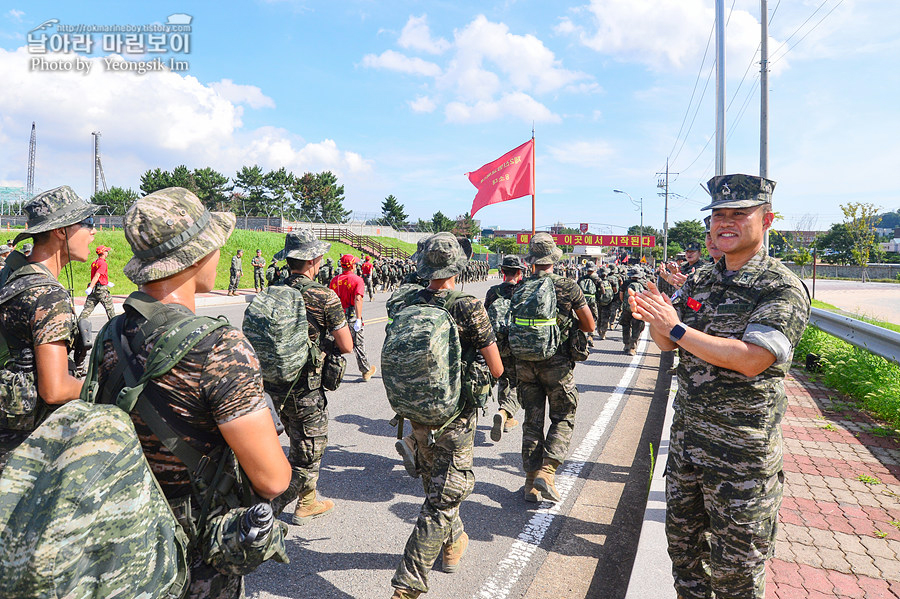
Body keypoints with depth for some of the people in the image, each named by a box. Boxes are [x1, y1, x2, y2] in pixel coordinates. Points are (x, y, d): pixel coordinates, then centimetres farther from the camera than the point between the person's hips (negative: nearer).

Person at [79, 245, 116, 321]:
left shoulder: (94, 263, 15)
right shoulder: (103, 263, -12)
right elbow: (97, 276, -21)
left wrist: (106, 283, 37)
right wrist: (90, 288, -26)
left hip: (93, 288, 8)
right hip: (101, 289, -8)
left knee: (88, 308, 5)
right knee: (109, 307, 4)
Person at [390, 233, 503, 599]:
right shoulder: (469, 310, -19)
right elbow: (497, 370, -13)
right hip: (455, 418, -5)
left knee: (435, 484, 25)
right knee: (443, 498, 6)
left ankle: (452, 546, 48)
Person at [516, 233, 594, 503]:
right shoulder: (568, 286, -8)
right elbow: (589, 326, -1)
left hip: (524, 363, 3)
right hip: (557, 362, -3)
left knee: (532, 421, 12)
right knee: (563, 419, 13)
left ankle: (531, 482, 17)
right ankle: (546, 472, -1)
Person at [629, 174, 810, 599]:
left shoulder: (782, 288, -14)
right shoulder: (699, 282, 6)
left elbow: (751, 359, -26)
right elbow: (668, 345, 7)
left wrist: (678, 328, -24)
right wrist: (654, 320, -15)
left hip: (743, 450, -6)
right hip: (687, 435, 6)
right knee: (682, 542, 21)